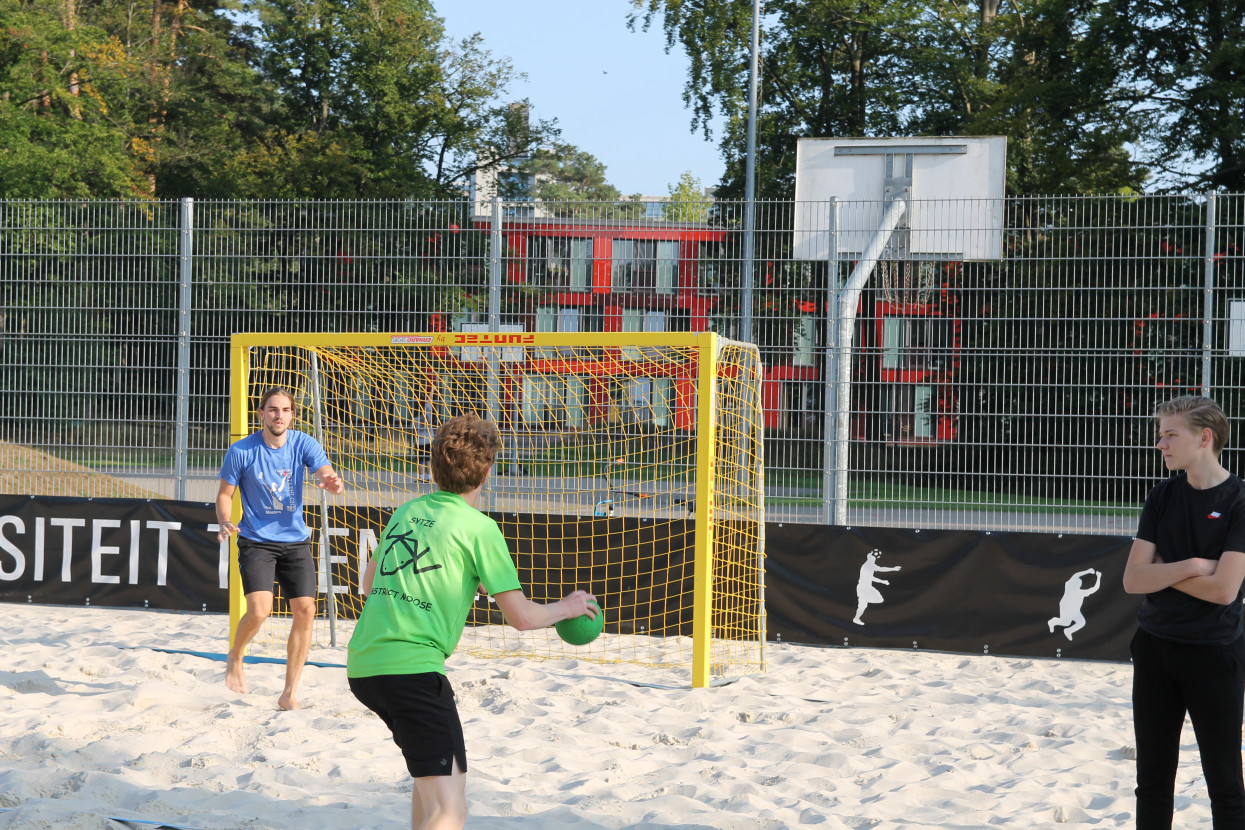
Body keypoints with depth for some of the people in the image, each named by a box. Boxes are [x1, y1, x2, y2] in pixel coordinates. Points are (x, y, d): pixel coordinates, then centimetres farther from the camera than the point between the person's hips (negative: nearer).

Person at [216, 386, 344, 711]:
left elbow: (327, 473, -17)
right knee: (259, 610, -20)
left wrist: (332, 481, -41)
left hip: (296, 541, 3)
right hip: (256, 541, -3)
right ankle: (235, 658, 14)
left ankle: (289, 693, 9)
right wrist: (225, 522, -19)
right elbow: (224, 493, 0)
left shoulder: (304, 444, -4)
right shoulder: (241, 451, -8)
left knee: (305, 610, -5)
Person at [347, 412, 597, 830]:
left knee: (431, 770, 30)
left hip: (361, 665, 8)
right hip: (412, 667, -8)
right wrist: (565, 608, 16)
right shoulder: (478, 527, -4)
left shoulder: (406, 511, 15)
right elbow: (520, 616, -3)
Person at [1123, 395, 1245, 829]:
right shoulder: (1162, 497, 5)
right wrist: (1190, 567, -15)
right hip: (1154, 648, 5)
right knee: (1153, 781, 11)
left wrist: (1162, 570, -8)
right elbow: (1133, 580, -2)